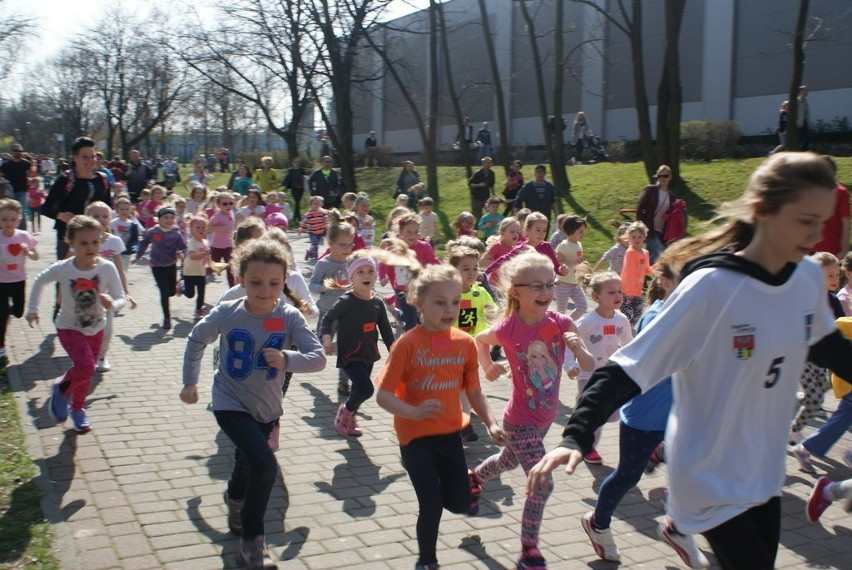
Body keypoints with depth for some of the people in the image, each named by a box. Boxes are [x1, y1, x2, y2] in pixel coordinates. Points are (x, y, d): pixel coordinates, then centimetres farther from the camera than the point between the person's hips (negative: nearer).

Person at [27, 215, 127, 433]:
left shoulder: (107, 268, -19)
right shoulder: (62, 269, -19)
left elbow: (121, 299, -14)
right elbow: (39, 282, 1)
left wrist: (112, 304, -36)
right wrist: (32, 309, 4)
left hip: (96, 329, 3)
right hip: (69, 328, -3)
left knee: (86, 371, 16)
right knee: (86, 366, -23)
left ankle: (77, 408, 43)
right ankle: (61, 390, 8)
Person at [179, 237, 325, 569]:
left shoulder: (289, 318, -18)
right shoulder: (226, 314, -17)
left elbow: (318, 358, -25)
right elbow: (196, 341, 2)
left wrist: (287, 359, -44)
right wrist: (190, 382, 9)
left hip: (267, 408, 3)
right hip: (231, 404, -3)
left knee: (248, 464, 25)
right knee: (265, 466, -21)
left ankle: (235, 499, 62)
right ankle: (251, 542, -2)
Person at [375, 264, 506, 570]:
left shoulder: (465, 342, -3)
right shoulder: (408, 343, -17)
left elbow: (474, 391, 6)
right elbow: (383, 395, -18)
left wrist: (491, 423, -7)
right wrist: (415, 412, -33)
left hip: (450, 433, 4)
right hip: (415, 435, -4)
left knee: (460, 503, 8)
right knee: (431, 504, -4)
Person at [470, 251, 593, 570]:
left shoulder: (560, 323, -15)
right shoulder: (508, 328, -19)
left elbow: (590, 367, -17)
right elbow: (480, 340, 4)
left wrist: (578, 348, -34)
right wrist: (488, 367, -7)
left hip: (545, 417, 5)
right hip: (520, 421, -5)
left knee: (510, 461, 30)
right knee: (542, 484, -12)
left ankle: (474, 478, 62)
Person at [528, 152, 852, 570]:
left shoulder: (809, 278, -4)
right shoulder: (711, 288, -24)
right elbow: (630, 366, -25)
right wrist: (577, 436, -35)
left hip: (765, 472, 7)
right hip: (712, 478, -7)